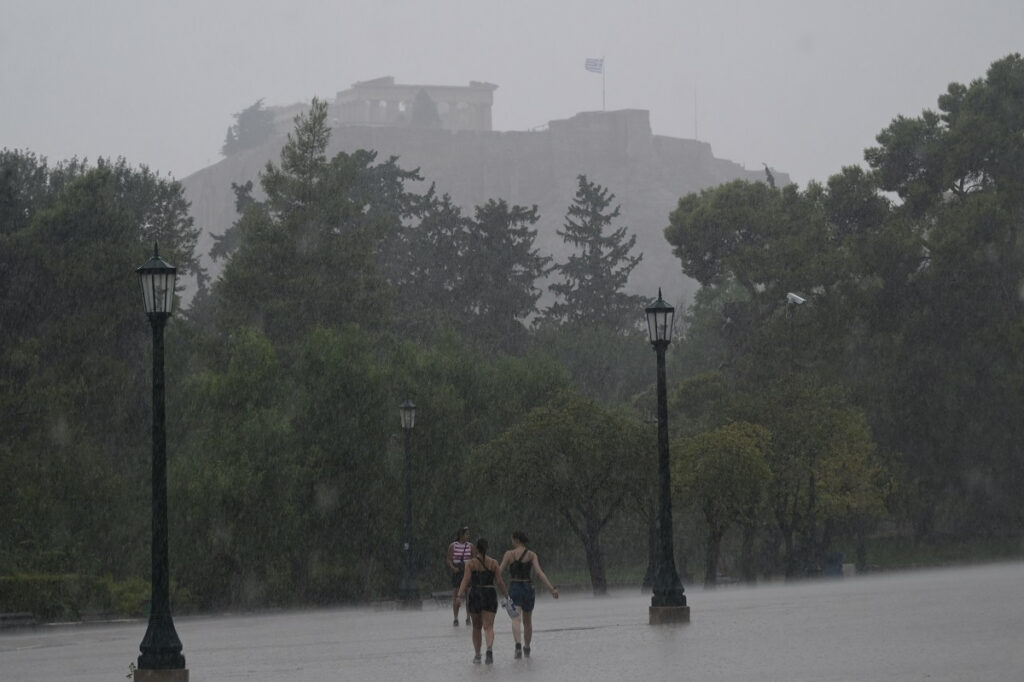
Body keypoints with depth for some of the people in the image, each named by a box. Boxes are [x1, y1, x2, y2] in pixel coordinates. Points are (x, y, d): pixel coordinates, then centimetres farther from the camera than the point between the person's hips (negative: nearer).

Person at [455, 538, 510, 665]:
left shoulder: (471, 563, -2)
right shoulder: (493, 563, 2)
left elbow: (466, 581, -11)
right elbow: (499, 582, 1)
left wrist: (459, 595, -16)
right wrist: (507, 596, 11)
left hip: (475, 595, 0)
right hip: (490, 595, 0)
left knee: (476, 627, 16)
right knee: (488, 626, -4)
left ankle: (477, 655, 21)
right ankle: (489, 648, -32)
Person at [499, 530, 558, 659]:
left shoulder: (509, 554, -4)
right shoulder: (531, 554, 0)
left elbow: (499, 572, -5)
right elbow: (539, 573, -10)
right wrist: (552, 588, -13)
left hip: (514, 589, -3)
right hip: (528, 588, 3)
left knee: (516, 619, -15)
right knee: (527, 621, 20)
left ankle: (518, 644, -39)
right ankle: (527, 648, 35)